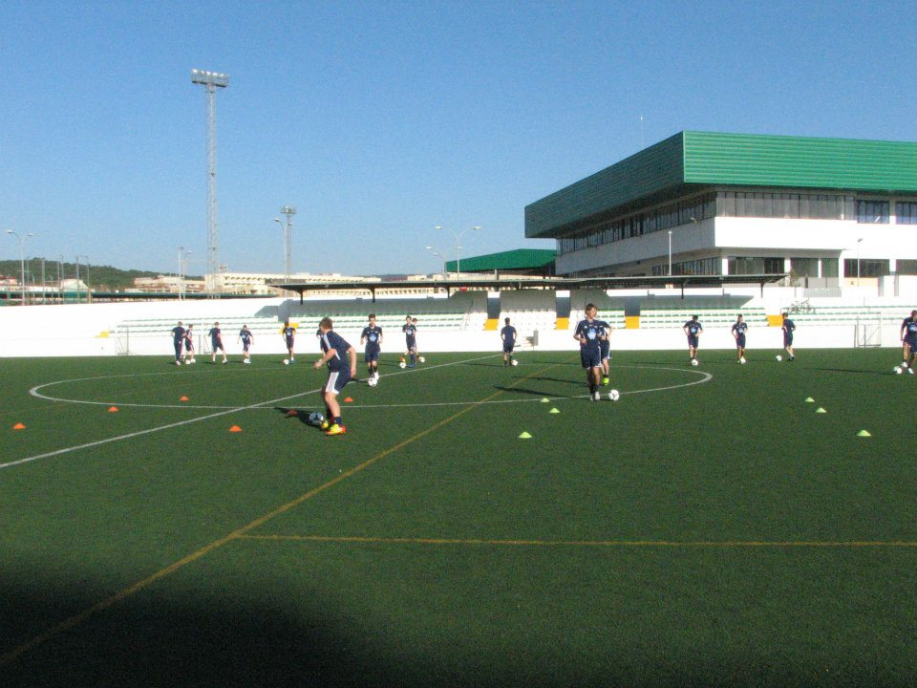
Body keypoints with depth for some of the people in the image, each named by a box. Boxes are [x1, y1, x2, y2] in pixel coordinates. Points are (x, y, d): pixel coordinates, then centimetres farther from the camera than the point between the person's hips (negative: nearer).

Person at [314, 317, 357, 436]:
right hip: (345, 371, 10)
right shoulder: (336, 336, 22)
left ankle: (339, 426, -30)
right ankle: (330, 420, 31)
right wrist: (353, 367, 21)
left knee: (329, 397, -19)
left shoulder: (326, 336, -3)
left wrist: (321, 362, -10)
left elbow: (332, 351, -20)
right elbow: (352, 350, 20)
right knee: (324, 393, 24)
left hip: (338, 371, -9)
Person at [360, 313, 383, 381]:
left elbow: (381, 335, 19)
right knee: (369, 365, 2)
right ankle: (371, 376, 25)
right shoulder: (366, 328, -4)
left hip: (376, 348, -1)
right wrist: (361, 342, -16)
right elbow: (362, 337, 3)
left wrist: (381, 340, 5)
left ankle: (376, 373, 12)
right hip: (368, 348, 1)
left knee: (374, 364, -17)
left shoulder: (378, 328, -3)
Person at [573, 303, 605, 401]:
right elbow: (575, 335, 3)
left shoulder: (597, 322, 6)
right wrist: (580, 339, -18)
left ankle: (596, 390, 9)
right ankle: (591, 392, 22)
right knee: (589, 372, 6)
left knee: (596, 372, -11)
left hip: (596, 349, 1)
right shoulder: (581, 322, -4)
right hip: (585, 350, -1)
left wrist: (602, 337, -7)